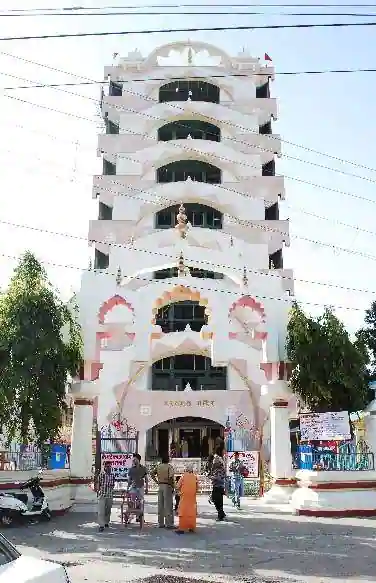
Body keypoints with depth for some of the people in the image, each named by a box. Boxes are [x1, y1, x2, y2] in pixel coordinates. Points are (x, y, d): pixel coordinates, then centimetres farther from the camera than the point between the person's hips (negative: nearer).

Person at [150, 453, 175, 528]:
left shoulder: (158, 466, 8)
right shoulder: (169, 466, -12)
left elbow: (152, 474, 13)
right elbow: (171, 477, -23)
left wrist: (157, 482, 11)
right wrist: (173, 486, -13)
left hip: (160, 486, 6)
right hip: (167, 486, -6)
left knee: (160, 505, 10)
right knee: (168, 505, -2)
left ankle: (160, 523, 16)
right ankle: (169, 524, 0)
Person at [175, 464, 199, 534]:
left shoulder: (183, 476, -4)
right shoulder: (195, 477, 2)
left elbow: (178, 486, -3)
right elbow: (197, 488, 5)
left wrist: (181, 490, 16)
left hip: (184, 496, -2)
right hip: (192, 497, 3)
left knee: (183, 512, 0)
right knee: (192, 512, 10)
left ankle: (182, 528, -4)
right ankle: (192, 528, 14)